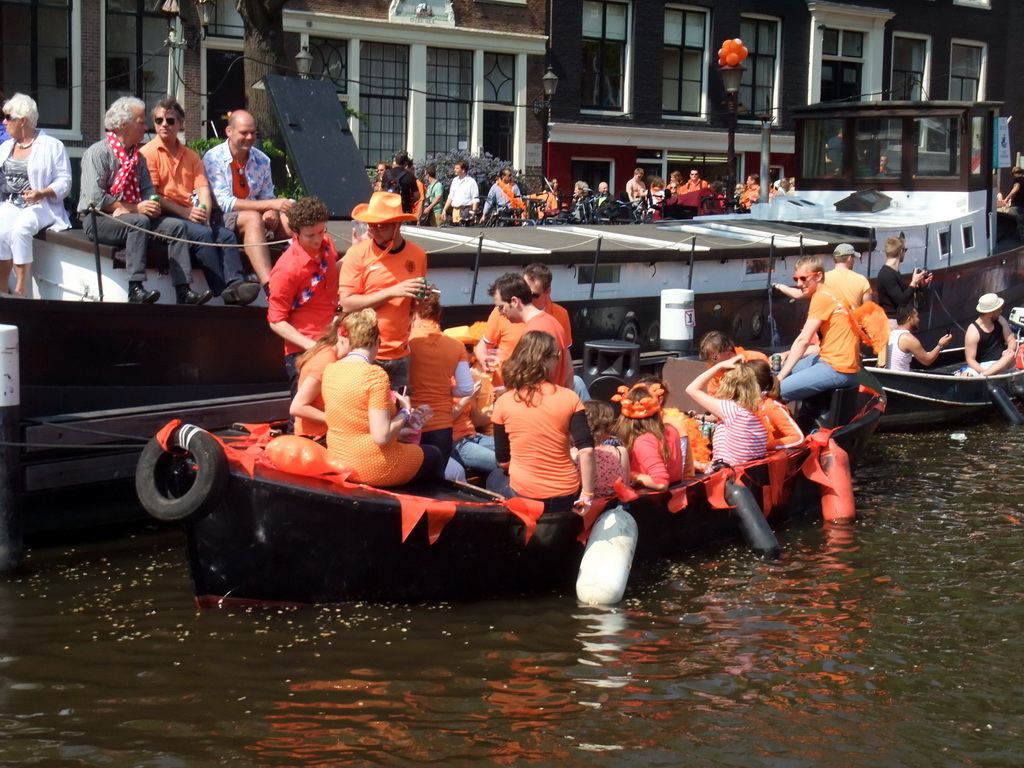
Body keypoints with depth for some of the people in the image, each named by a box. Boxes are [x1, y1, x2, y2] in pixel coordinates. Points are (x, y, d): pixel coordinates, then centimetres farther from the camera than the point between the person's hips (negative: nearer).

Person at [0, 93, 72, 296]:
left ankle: (21, 289, -29)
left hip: (41, 205, -4)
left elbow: (64, 181, -4)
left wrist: (42, 193, -19)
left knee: (20, 229, -34)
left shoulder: (52, 146, 4)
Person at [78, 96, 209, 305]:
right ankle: (135, 290, -41)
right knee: (139, 222, -35)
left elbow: (149, 191, 12)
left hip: (130, 216, 7)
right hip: (98, 219, -7)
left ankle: (183, 291, -20)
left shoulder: (137, 156, 16)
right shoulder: (98, 152, -7)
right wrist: (135, 208, -18)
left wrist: (138, 207, -13)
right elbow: (96, 198, -17)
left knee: (176, 225, -11)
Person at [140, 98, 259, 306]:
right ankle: (222, 290, -33)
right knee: (203, 233, -30)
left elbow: (203, 189, 9)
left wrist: (204, 212, -13)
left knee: (226, 234, -19)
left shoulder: (191, 156, 21)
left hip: (191, 217, 6)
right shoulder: (148, 153, 2)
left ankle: (235, 283, -36)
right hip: (164, 218, -6)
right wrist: (185, 212, -16)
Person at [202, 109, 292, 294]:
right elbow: (225, 203, -16)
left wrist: (272, 212, -13)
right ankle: (269, 286, -48)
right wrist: (271, 204, -23)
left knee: (287, 219, -22)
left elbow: (267, 197, 14)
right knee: (253, 218, -35)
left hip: (253, 218, 6)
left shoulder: (262, 160, 9)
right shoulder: (213, 159, -8)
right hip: (222, 221, -5)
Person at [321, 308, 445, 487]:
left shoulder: (330, 370, -2)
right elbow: (381, 437, -25)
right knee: (434, 455, 23)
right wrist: (406, 412, -8)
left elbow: (355, 423, 9)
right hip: (374, 469, -7)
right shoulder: (375, 374, -22)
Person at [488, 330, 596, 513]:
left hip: (524, 497, 0)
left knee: (495, 478, 33)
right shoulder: (569, 397, -6)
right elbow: (586, 450, -12)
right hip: (566, 498, 1)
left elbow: (502, 461, 2)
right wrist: (587, 495, -6)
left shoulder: (503, 403, -4)